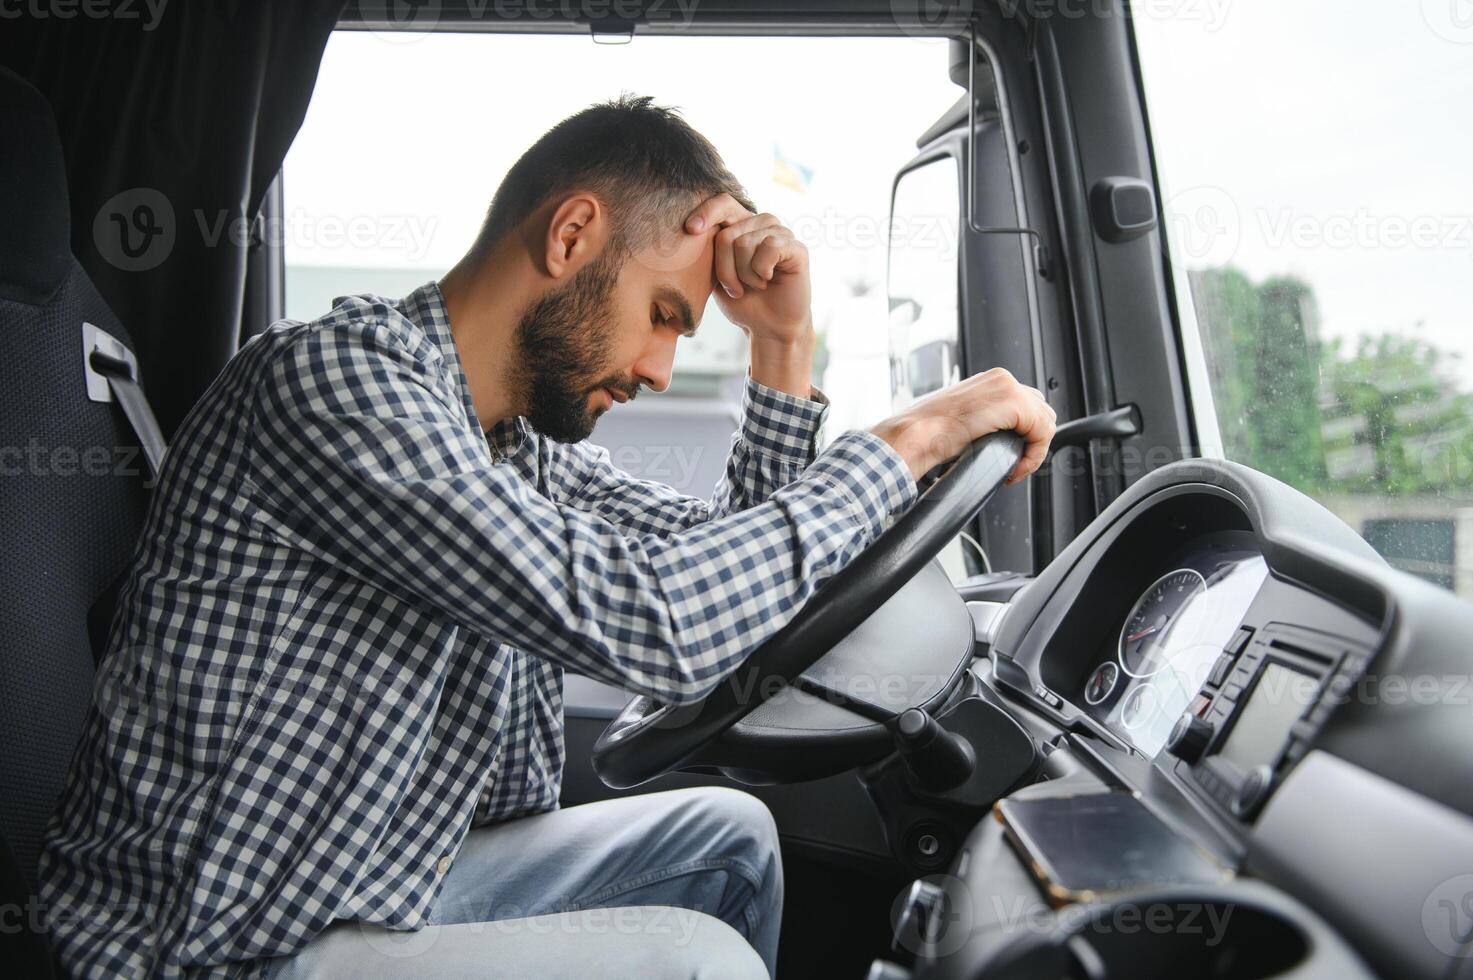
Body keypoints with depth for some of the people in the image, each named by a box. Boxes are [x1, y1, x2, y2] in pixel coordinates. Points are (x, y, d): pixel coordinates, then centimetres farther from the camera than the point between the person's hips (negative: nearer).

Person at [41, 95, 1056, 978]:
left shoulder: (527, 438, 3)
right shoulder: (335, 375, -24)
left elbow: (728, 571, 9)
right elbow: (645, 623, -33)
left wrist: (786, 344, -1)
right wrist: (913, 438, -23)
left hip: (387, 878, 8)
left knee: (729, 834, 10)